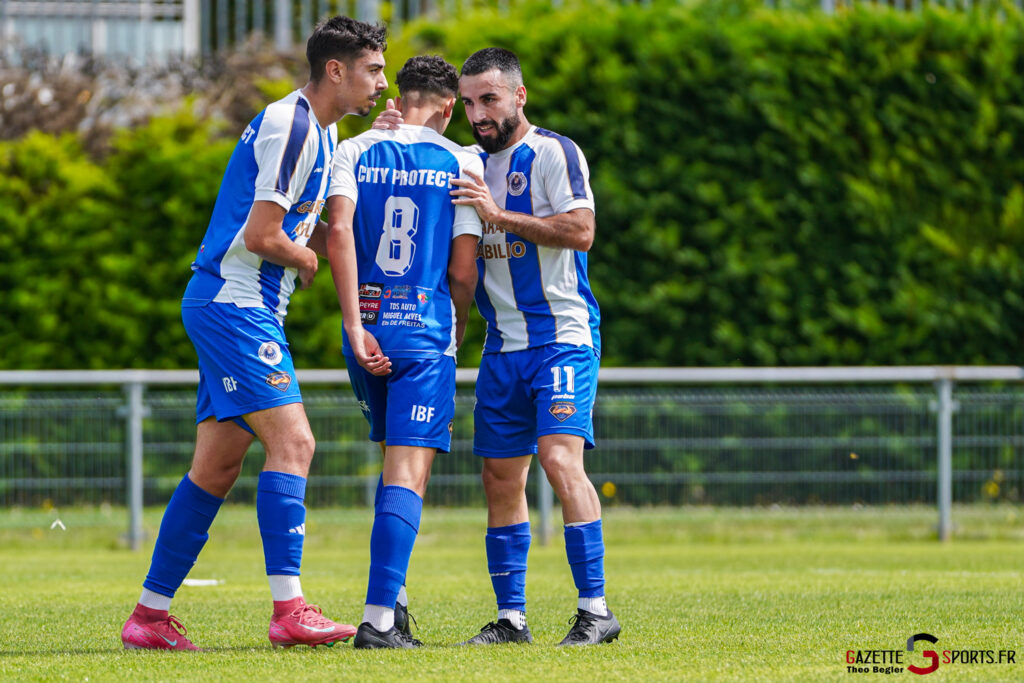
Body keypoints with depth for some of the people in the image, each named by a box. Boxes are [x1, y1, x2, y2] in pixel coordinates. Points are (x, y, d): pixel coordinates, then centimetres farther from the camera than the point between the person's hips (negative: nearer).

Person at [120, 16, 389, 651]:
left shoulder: (321, 130, 18)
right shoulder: (291, 126, -15)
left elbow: (311, 233, 25)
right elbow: (261, 236, -20)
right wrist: (309, 258, -2)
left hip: (229, 308, 10)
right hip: (234, 305, -10)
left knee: (217, 466, 9)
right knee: (292, 440, -17)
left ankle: (150, 614, 13)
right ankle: (289, 610, -22)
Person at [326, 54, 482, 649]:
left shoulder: (353, 152, 6)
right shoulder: (462, 163, 0)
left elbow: (339, 230, -10)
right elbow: (462, 270, -3)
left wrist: (355, 326, -12)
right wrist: (460, 325, 17)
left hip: (365, 328, 4)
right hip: (425, 332, -4)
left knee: (396, 460, 22)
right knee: (408, 472, -7)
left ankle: (393, 600, 19)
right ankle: (380, 617, -19)